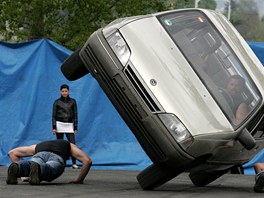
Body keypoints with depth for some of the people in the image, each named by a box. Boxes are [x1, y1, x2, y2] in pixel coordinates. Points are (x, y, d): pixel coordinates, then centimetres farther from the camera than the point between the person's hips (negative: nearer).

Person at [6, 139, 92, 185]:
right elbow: (87, 161, 29)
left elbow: (12, 152, 45)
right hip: (57, 158, -2)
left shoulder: (39, 145, 47)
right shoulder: (69, 145, 44)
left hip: (39, 156, 2)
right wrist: (79, 180, 37)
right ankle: (38, 168, -66)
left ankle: (16, 168, -59)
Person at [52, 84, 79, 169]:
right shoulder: (57, 102, 2)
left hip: (69, 125, 1)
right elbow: (54, 115, 2)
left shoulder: (72, 101, 5)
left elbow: (75, 115, 6)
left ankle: (74, 163, -7)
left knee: (72, 144, -9)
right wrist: (54, 127, -6)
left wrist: (75, 128, 1)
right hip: (59, 125, -1)